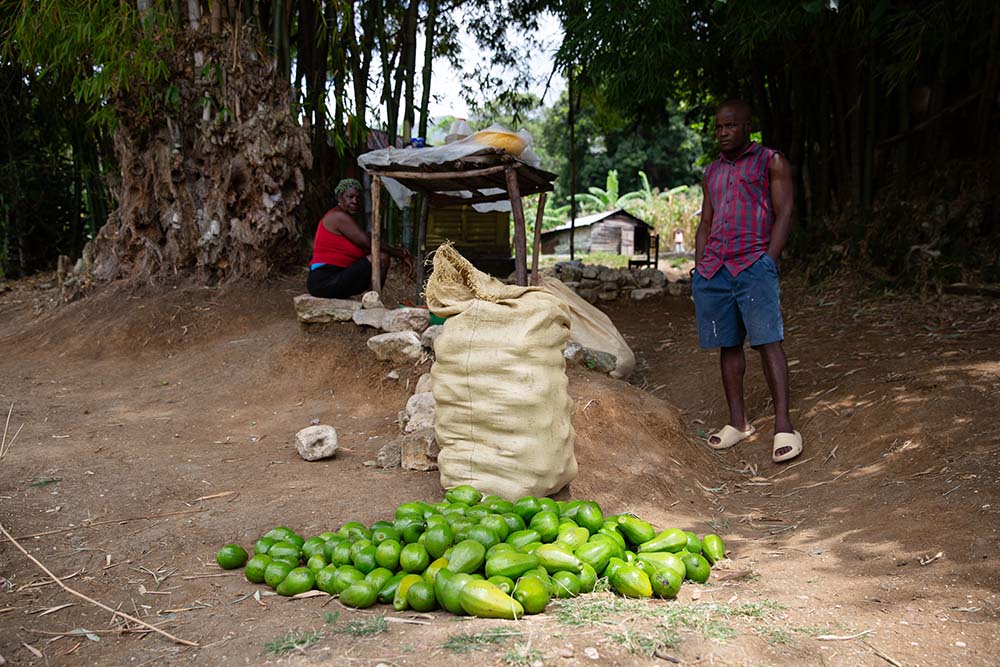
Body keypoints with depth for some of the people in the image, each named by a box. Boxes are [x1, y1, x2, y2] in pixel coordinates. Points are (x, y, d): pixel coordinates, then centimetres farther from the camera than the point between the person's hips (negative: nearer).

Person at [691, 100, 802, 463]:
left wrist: (769, 262, -11)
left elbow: (784, 213, 0)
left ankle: (783, 425, -13)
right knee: (728, 345, 6)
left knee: (768, 341, -12)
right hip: (714, 267, 6)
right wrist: (699, 269, 12)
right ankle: (738, 422, 12)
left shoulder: (771, 162, 7)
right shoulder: (712, 172, 24)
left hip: (753, 265, -6)